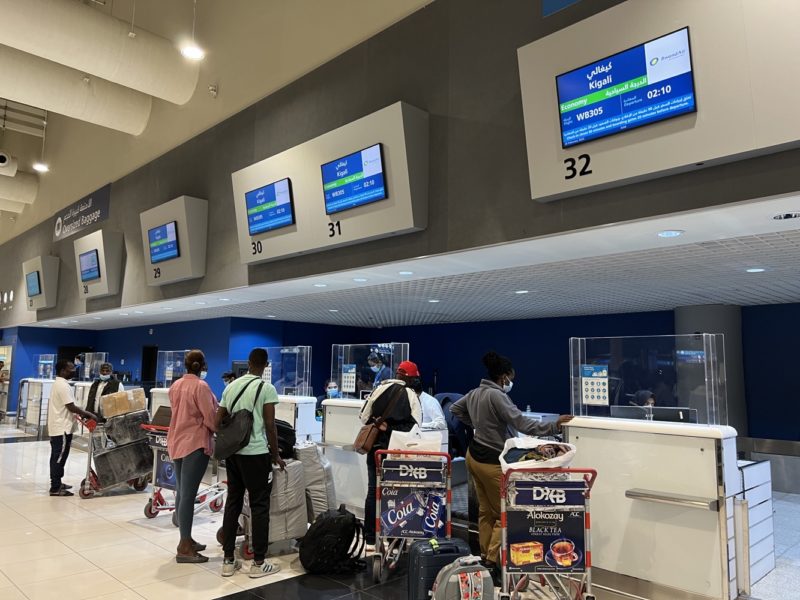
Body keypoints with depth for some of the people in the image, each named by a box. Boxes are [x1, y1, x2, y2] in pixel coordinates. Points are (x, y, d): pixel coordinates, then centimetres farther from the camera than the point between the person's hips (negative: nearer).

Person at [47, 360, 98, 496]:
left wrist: (82, 413, 13)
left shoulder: (58, 383, 14)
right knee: (60, 457, -5)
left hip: (57, 426, 11)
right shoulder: (63, 385, -20)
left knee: (56, 457, 16)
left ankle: (56, 483, 25)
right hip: (62, 428, -11)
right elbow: (71, 407, -22)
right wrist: (88, 414, -14)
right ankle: (55, 488, -1)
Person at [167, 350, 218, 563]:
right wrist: (220, 430, 3)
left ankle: (186, 540, 23)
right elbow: (210, 418, -14)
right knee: (189, 494, -6)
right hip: (195, 443, -8)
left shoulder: (175, 386, 9)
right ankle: (184, 549, -2)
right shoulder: (201, 386, -15)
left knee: (182, 491, 13)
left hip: (176, 442, 9)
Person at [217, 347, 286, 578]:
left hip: (232, 452, 6)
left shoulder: (231, 386, 10)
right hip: (255, 453, -6)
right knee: (259, 506, 3)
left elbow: (218, 421, 12)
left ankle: (228, 561, 19)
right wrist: (275, 454, 0)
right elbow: (270, 426, -10)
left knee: (232, 502, 13)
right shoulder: (267, 388, -8)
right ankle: (258, 563, 9)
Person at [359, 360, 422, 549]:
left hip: (376, 447, 3)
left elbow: (364, 417, 3)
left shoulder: (378, 390, 2)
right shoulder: (411, 395, -5)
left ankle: (370, 539, 14)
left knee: (373, 490, 10)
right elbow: (416, 425, -9)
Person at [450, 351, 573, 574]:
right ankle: (492, 561, 8)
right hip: (492, 461, -9)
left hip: (474, 455, 9)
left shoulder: (475, 393, 5)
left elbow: (455, 409, 22)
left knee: (486, 510, 19)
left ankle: (484, 556, 29)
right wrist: (553, 426, -18)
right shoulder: (496, 395, -22)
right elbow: (522, 424, -25)